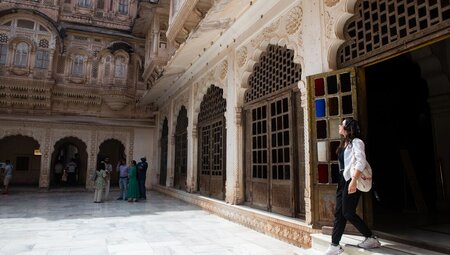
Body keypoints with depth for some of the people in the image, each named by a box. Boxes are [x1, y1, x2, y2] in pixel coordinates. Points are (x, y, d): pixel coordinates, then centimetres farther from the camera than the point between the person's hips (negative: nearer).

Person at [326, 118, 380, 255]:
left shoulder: (356, 142, -8)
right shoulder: (344, 143, 17)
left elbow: (361, 162, -20)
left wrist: (354, 180, -27)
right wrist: (342, 181, 16)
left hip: (352, 181, -8)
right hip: (343, 180, 8)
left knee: (348, 212, -5)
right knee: (339, 213, 5)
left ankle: (371, 238, 13)